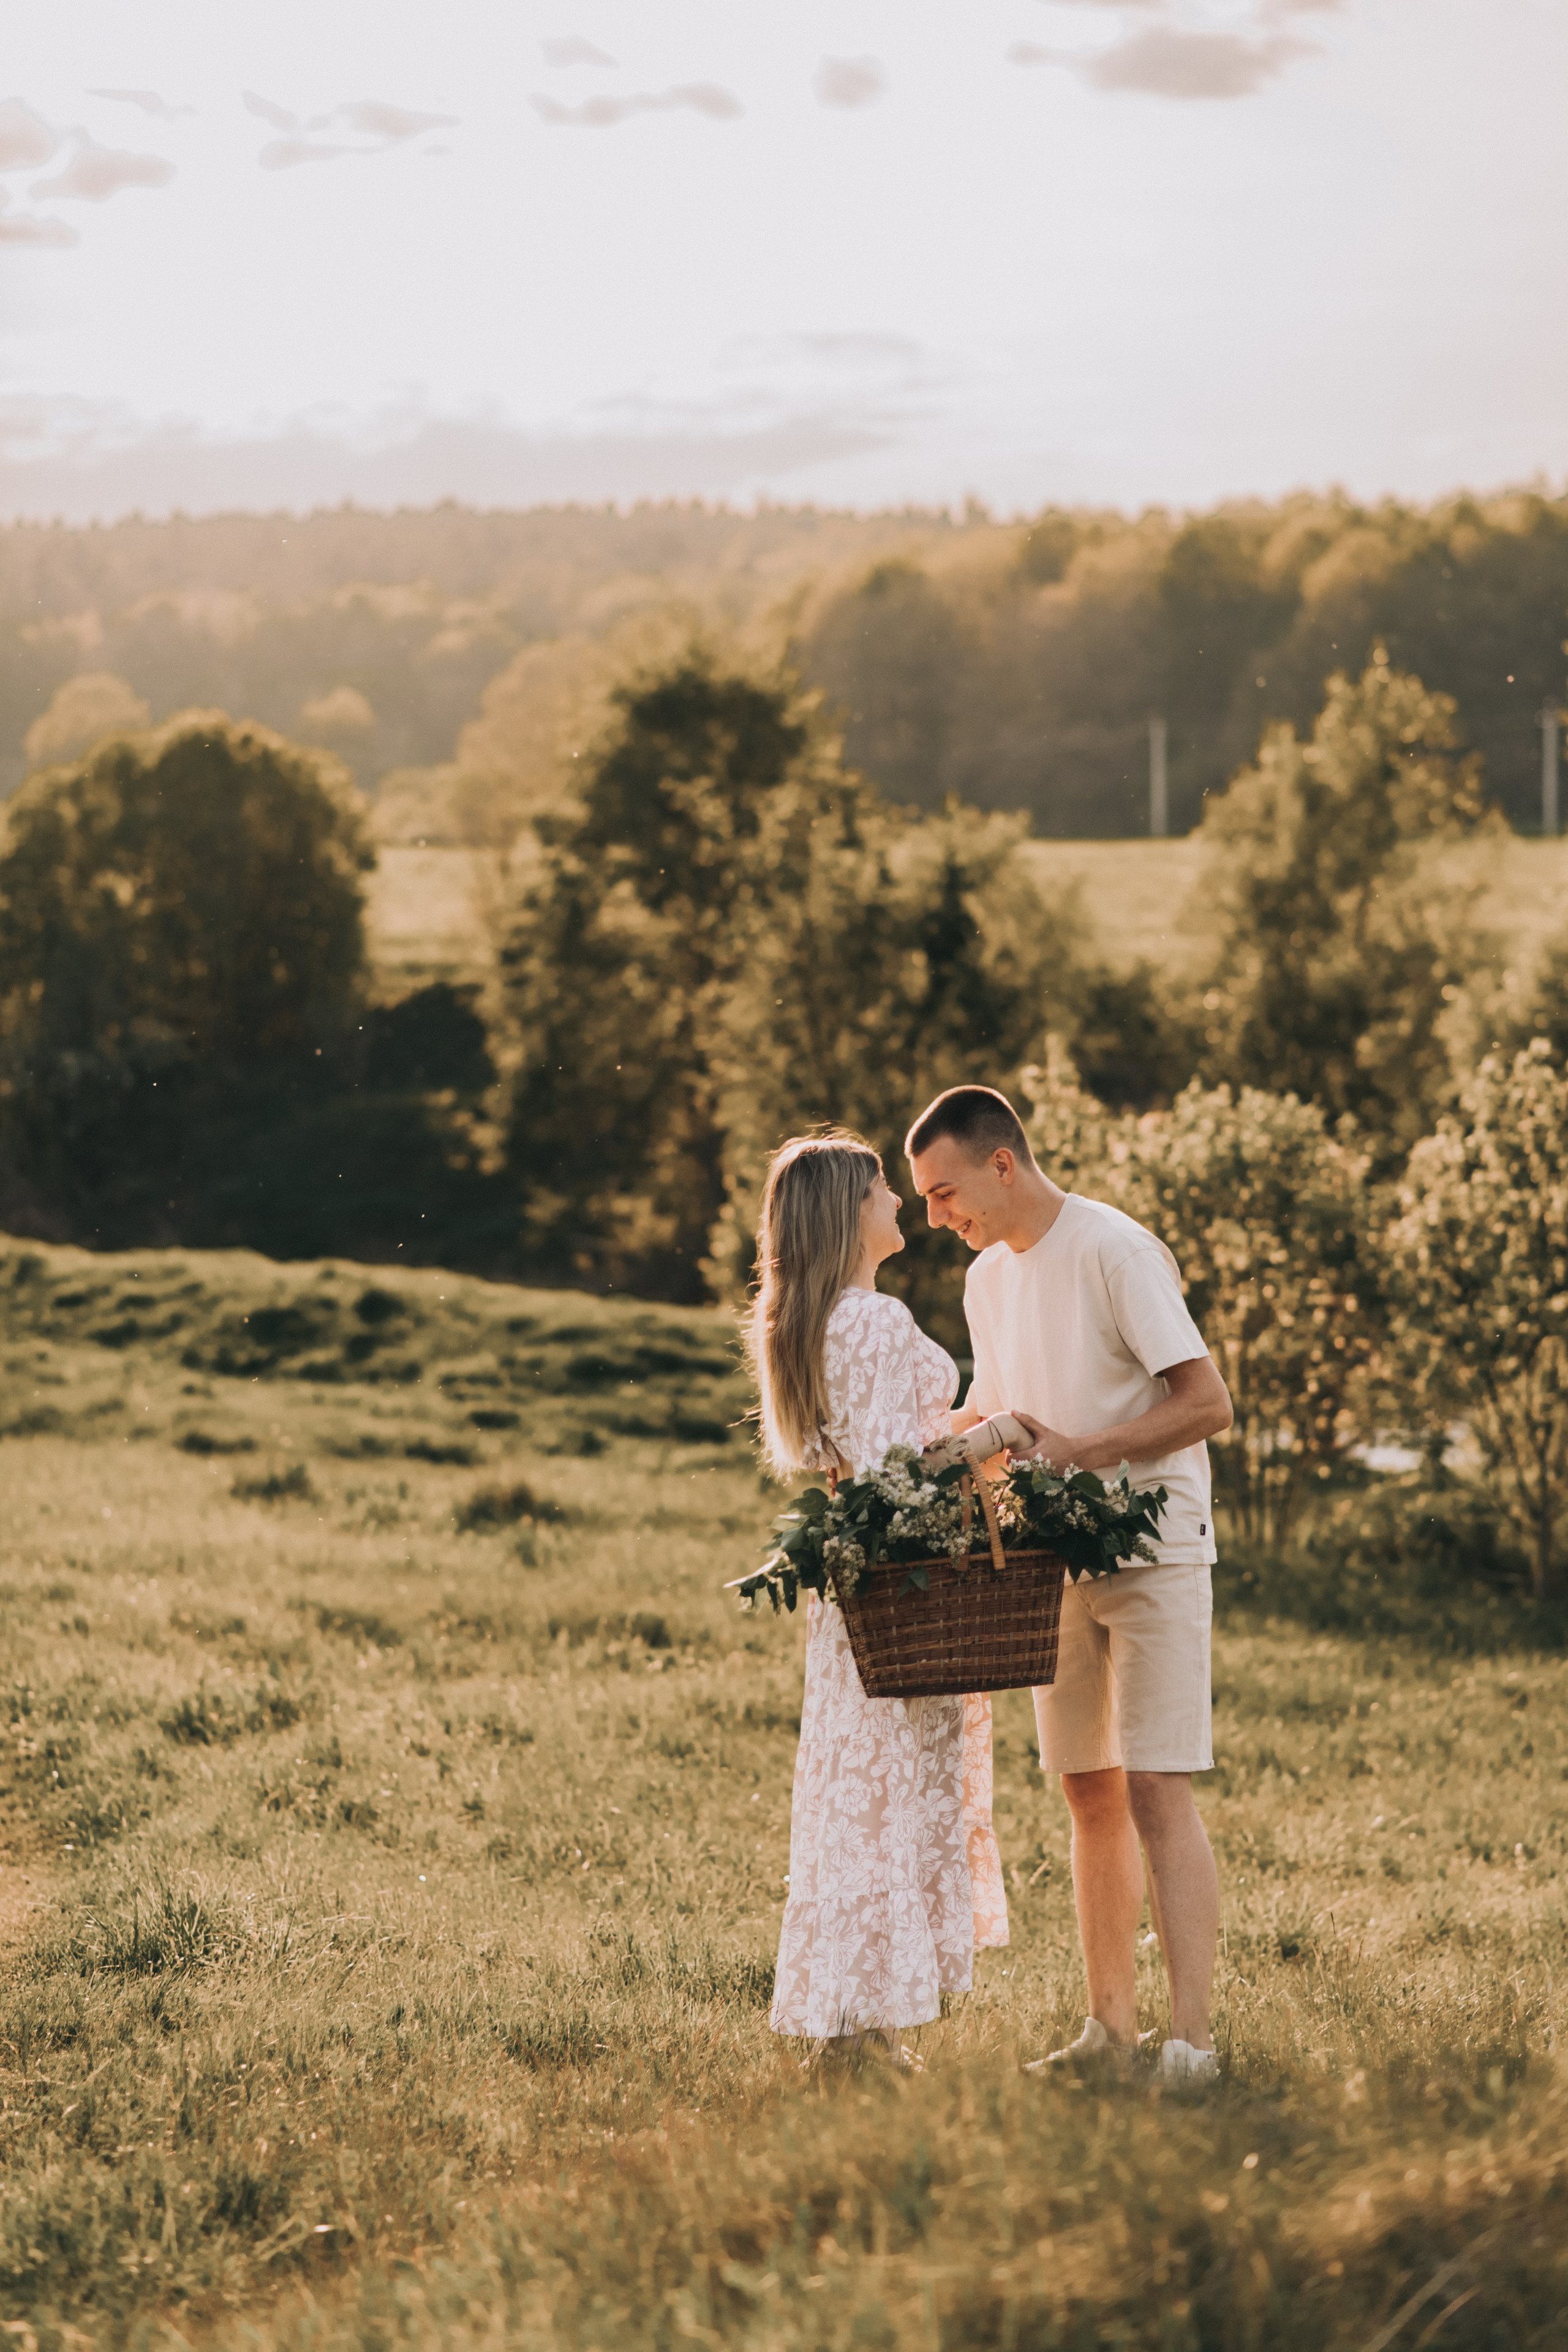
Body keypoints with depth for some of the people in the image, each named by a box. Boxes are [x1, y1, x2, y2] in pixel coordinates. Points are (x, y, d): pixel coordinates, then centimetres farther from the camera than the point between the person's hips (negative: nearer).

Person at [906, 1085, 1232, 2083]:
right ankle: (1112, 2025, 16)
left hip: (1152, 1548, -7)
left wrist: (1076, 1452, -23)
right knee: (1090, 1794, 9)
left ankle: (1194, 2040, -13)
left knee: (1157, 1789, -12)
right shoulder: (989, 1278, 12)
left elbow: (1207, 1405, -17)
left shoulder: (1116, 1251, -13)